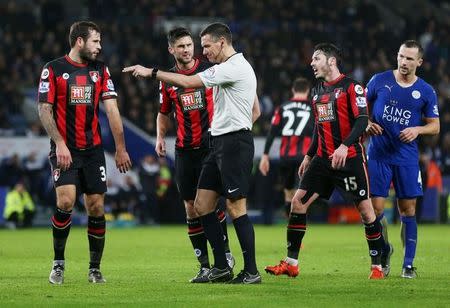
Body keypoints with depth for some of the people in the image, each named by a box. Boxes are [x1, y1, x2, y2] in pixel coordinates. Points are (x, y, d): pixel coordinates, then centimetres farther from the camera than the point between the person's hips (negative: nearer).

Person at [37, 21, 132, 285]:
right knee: (66, 201, -18)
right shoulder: (53, 70, -3)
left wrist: (120, 148, -1)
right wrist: (60, 143, -14)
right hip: (64, 150, -4)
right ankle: (58, 263, -1)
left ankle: (95, 268, 13)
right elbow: (44, 109, -4)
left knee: (96, 207, 1)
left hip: (93, 149, 4)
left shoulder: (100, 70, 8)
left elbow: (112, 109, 4)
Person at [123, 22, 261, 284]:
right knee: (202, 204, 7)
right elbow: (256, 110, 24)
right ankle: (221, 267, 10)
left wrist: (151, 72, -9)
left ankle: (251, 272, -5)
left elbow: (188, 82, -17)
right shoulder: (233, 67, 18)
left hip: (234, 144, -10)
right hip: (220, 143, 10)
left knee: (236, 207, -9)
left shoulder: (234, 68, -14)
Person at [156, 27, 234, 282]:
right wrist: (160, 137, 5)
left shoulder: (210, 69, -2)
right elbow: (164, 113, 21)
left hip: (211, 144, -3)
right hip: (185, 150, 4)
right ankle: (205, 265, 7)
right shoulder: (168, 80, 8)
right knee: (191, 207, 2)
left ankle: (225, 252, 5)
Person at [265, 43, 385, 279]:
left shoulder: (350, 87, -8)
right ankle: (291, 264, 2)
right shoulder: (317, 91, 15)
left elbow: (362, 120, -16)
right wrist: (309, 156, 23)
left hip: (349, 158, -7)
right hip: (323, 158, 7)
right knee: (298, 201, -2)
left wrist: (344, 146, -28)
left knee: (365, 209, -5)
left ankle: (377, 266, 7)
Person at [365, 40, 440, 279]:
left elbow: (435, 125, 7)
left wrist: (417, 129, -12)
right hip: (378, 155, 0)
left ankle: (408, 265, 9)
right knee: (375, 208, -4)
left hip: (407, 158, 0)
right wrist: (367, 124, -7)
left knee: (408, 211, 0)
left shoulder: (426, 92, 1)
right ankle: (384, 250, 22)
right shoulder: (380, 80, 1)